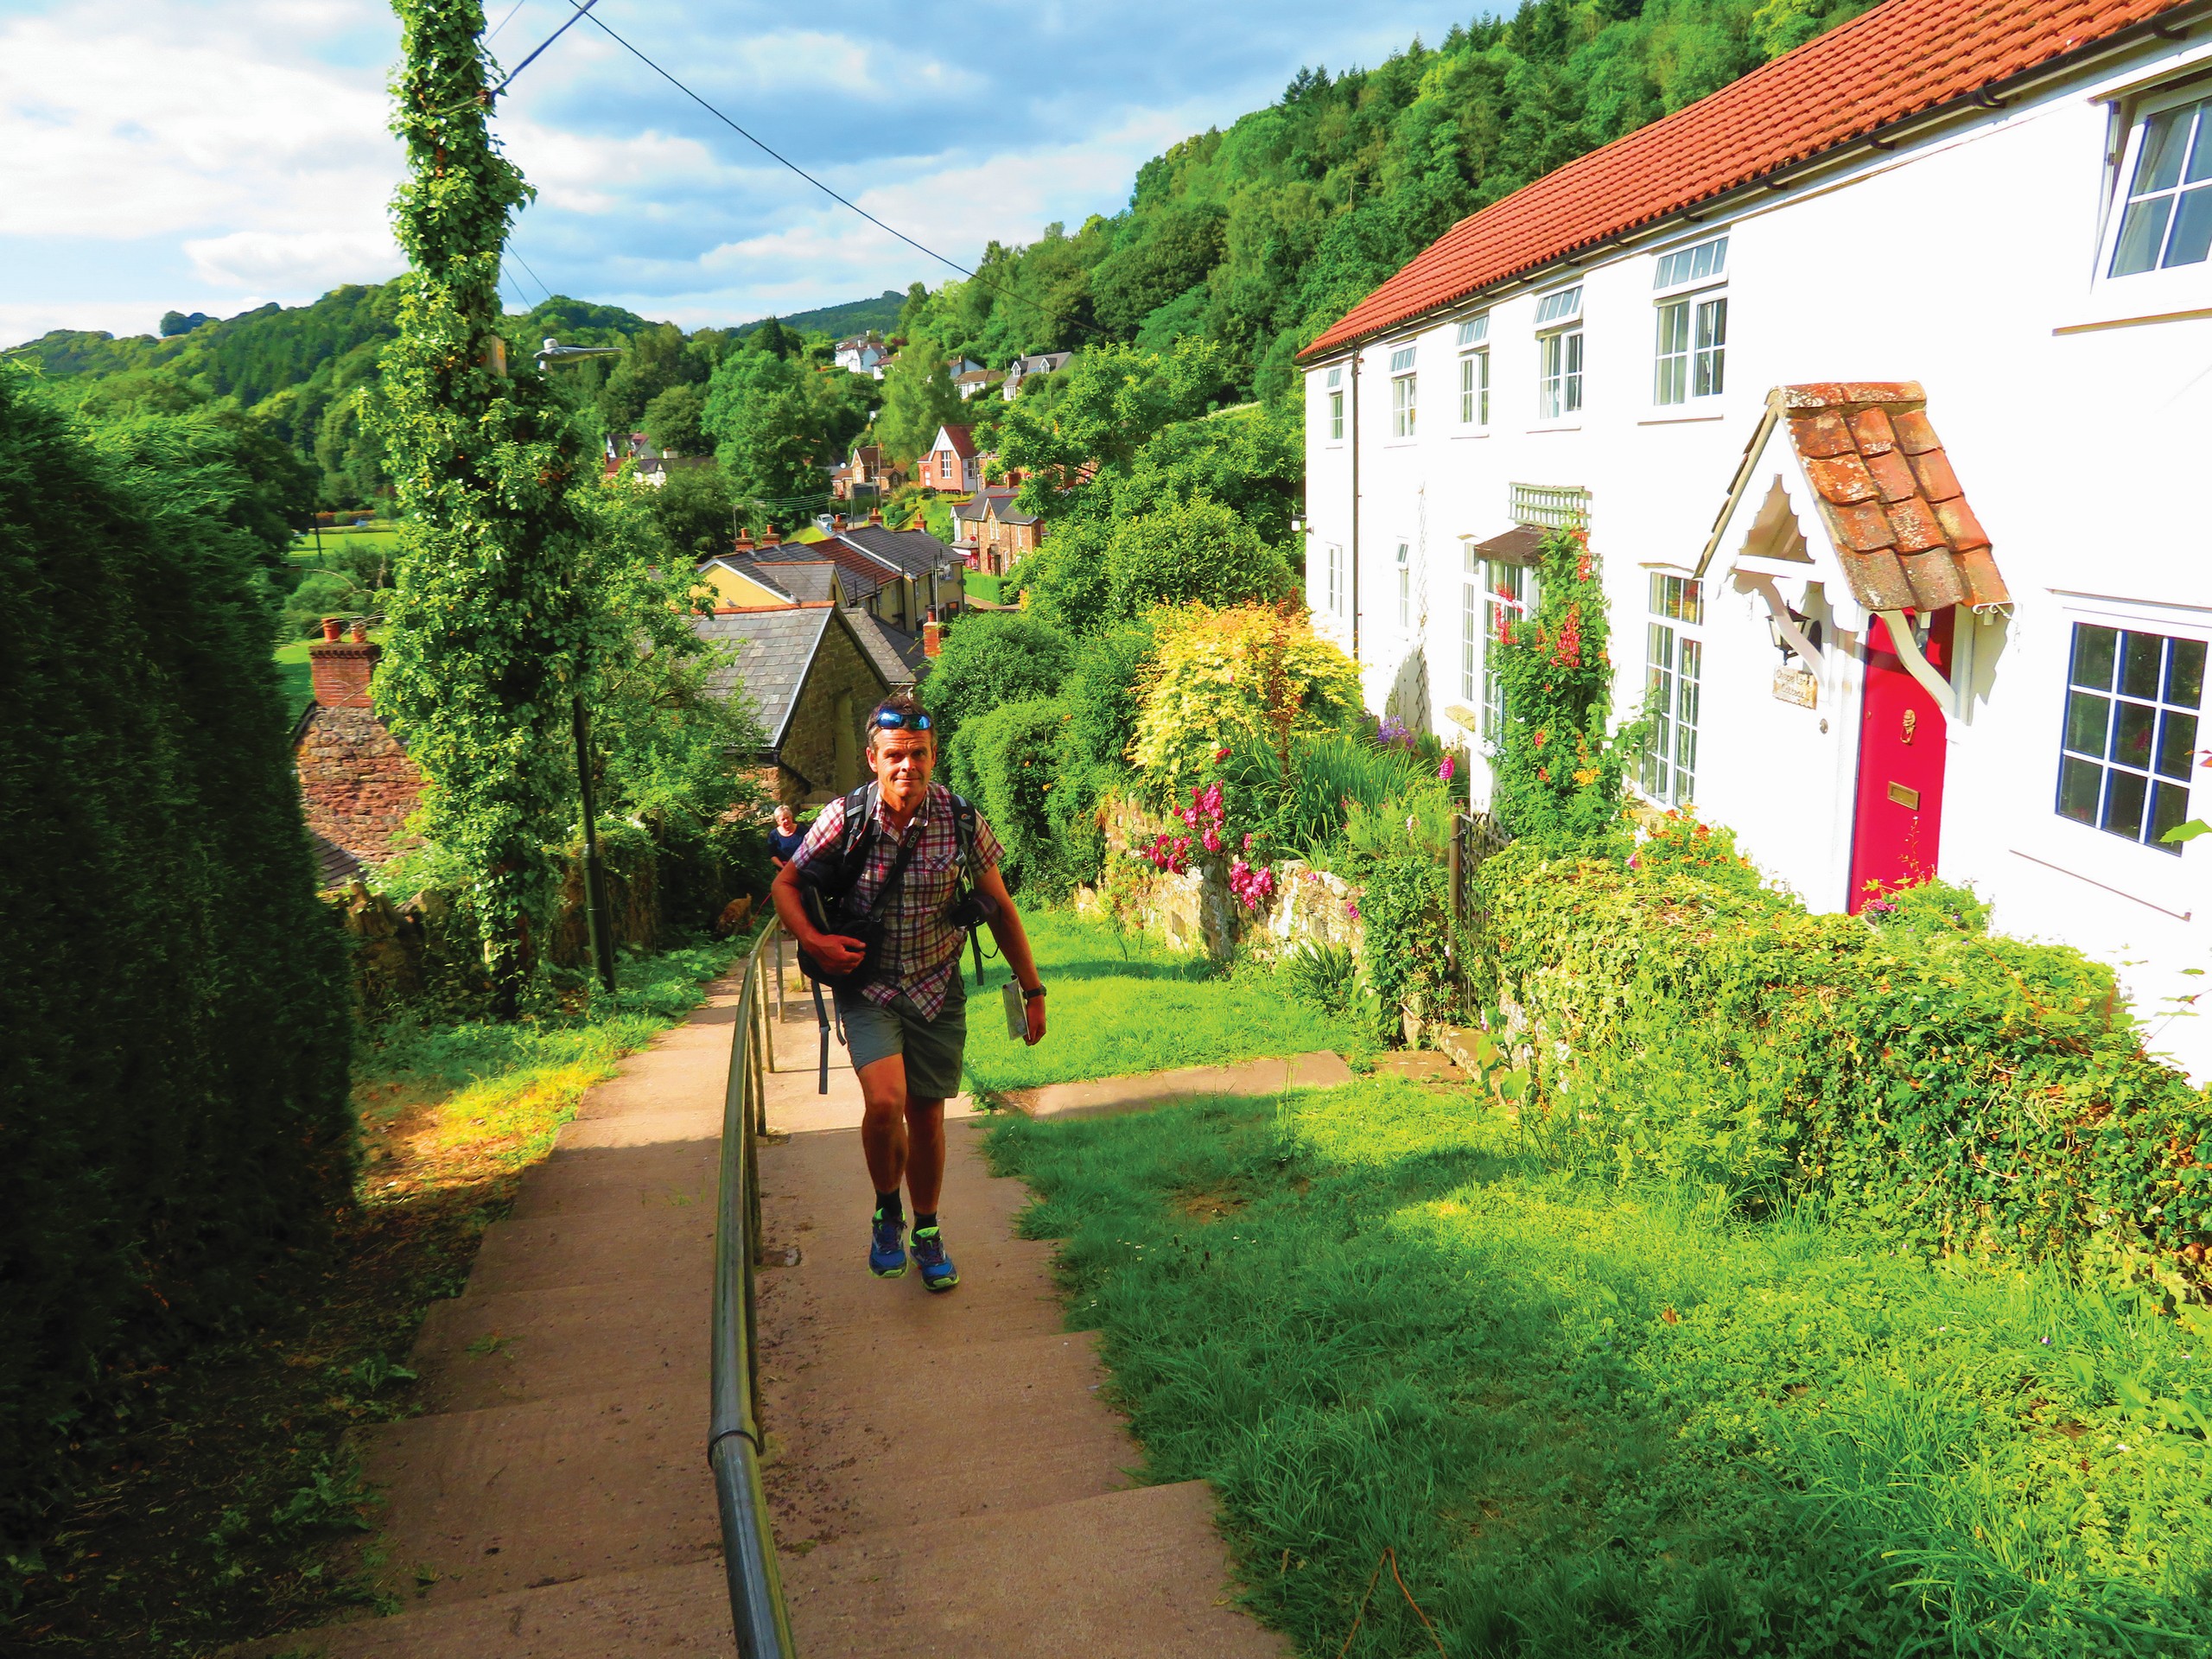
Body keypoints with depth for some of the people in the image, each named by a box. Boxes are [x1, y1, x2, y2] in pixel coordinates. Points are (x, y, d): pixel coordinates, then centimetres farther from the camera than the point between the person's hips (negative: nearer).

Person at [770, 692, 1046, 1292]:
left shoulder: (961, 819, -12)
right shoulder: (845, 816, -13)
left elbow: (1000, 908, 0)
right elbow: (786, 883, 3)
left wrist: (1032, 991, 1)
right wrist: (812, 941, -16)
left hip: (936, 988, 1)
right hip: (867, 984, -1)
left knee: (927, 1119, 10)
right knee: (885, 1101, -22)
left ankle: (927, 1232, 35)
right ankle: (886, 1211, 8)